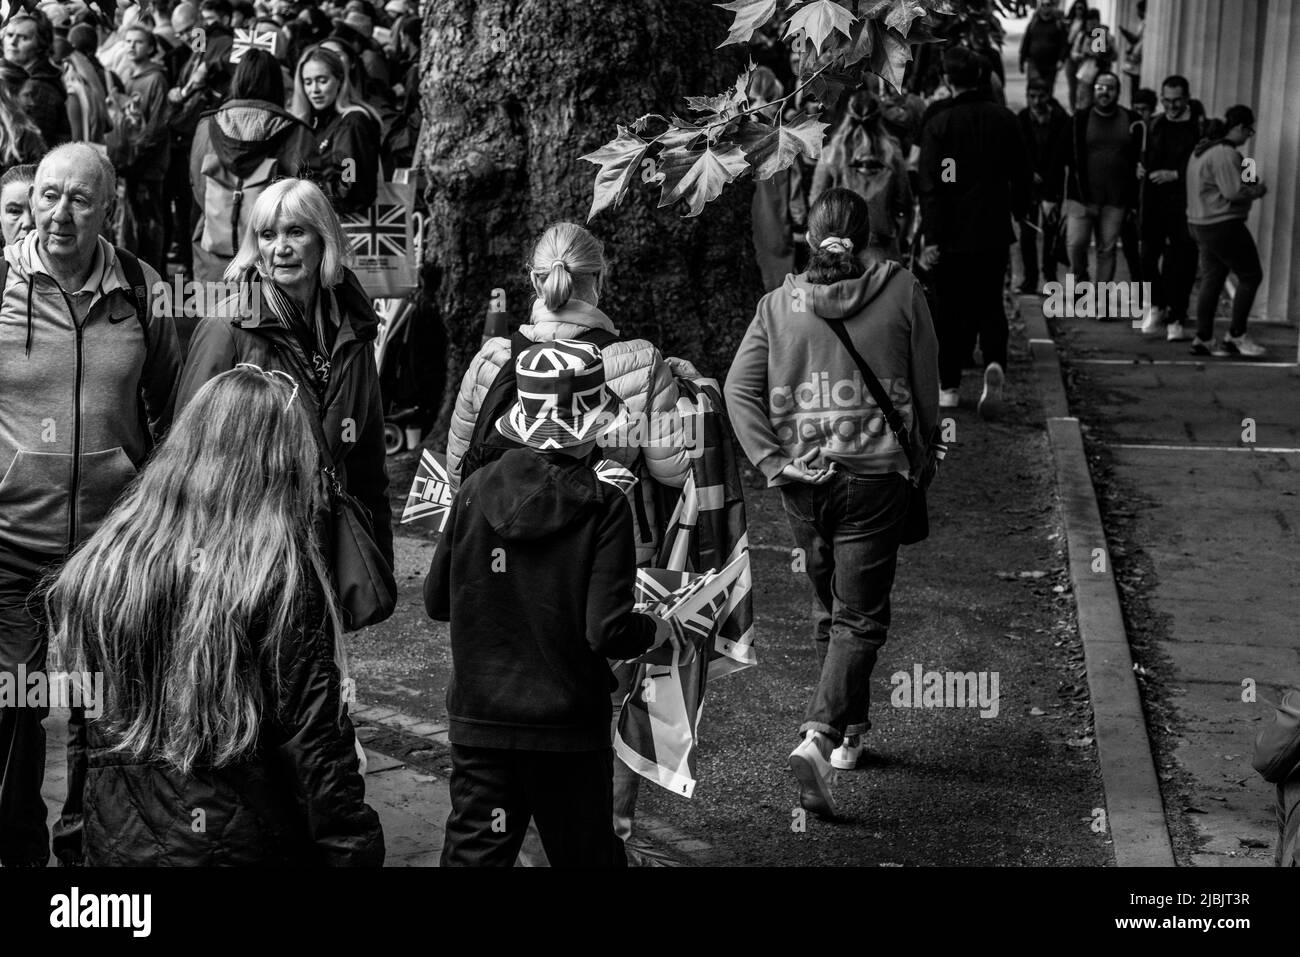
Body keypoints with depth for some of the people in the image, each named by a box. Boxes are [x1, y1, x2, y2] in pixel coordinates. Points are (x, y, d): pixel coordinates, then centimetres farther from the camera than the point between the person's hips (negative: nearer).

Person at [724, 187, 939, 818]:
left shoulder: (779, 304, 3)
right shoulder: (901, 292, -2)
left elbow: (739, 387, -5)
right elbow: (926, 389, 0)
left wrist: (772, 460, -6)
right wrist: (917, 458, 12)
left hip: (803, 477, 3)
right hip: (877, 473, -3)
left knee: (829, 607, 20)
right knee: (860, 616, 0)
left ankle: (851, 730, 33)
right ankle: (819, 735, -19)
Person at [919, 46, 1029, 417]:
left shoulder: (937, 125, -9)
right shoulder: (1005, 119, 1)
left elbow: (930, 186, -13)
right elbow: (1020, 174, 8)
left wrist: (931, 238, -13)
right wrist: (1018, 213, 22)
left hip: (952, 233, -2)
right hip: (994, 229, 2)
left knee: (951, 310, 9)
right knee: (990, 303, 11)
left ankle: (950, 386, 15)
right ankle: (994, 362, -15)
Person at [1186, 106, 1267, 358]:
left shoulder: (1202, 150, 14)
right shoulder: (1226, 154, -19)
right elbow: (1234, 193, -22)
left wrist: (1250, 185, 12)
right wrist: (1258, 191, -4)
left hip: (1201, 224, 10)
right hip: (1223, 226, -10)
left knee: (1212, 279, 12)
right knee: (1251, 275, 0)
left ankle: (1203, 339, 13)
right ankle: (1236, 336, 3)